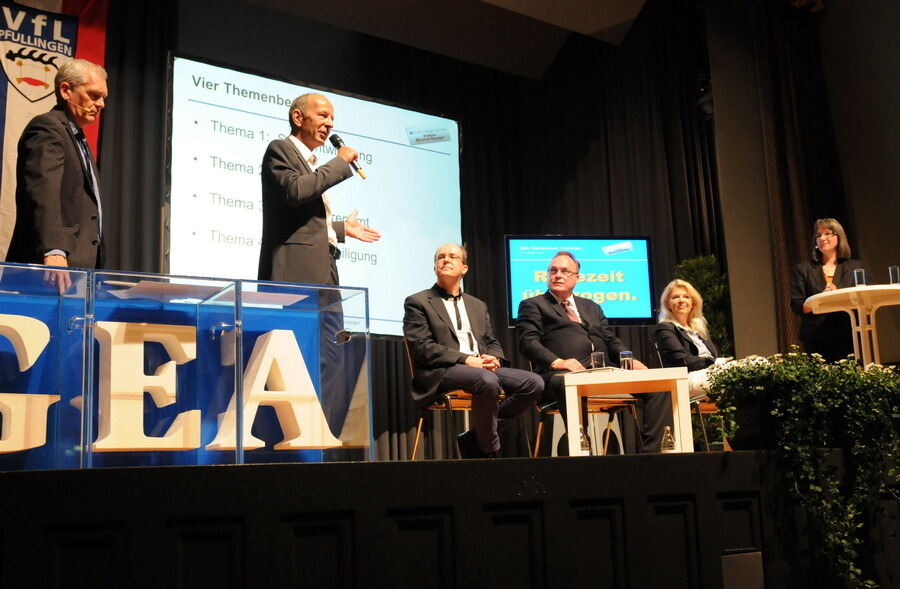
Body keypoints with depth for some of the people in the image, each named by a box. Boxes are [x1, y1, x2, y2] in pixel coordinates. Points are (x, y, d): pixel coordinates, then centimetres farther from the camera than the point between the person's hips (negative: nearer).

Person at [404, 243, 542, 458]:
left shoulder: (478, 306, 27)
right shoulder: (417, 303, 7)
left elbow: (492, 343, 23)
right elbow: (422, 347, -5)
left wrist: (494, 359, -3)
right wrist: (466, 360, -16)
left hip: (483, 367, 7)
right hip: (442, 372, -6)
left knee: (533, 383, -17)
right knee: (487, 381, -37)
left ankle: (472, 440, -10)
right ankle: (489, 449, -14)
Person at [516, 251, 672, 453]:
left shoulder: (592, 307, 32)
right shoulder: (533, 306, 15)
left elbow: (612, 341, 27)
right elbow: (528, 342, -1)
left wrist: (631, 360, 4)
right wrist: (557, 362, -20)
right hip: (562, 374, -6)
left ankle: (651, 450, -15)